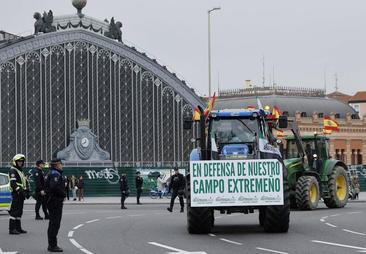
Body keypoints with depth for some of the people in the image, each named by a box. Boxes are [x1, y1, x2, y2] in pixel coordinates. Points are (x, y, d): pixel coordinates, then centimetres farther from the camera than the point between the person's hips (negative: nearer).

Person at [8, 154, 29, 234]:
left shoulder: (21, 171, 21)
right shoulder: (13, 170, -9)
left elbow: (25, 182, 25)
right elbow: (13, 183, -20)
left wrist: (27, 191, 14)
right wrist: (20, 190, -26)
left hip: (21, 194, 10)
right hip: (16, 194, -10)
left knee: (19, 212, 13)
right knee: (14, 211, -10)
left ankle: (18, 228, 18)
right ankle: (12, 229, -10)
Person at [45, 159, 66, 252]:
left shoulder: (53, 173, 18)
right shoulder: (55, 174, -16)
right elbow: (54, 186, -30)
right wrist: (63, 194, -17)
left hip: (52, 201, 11)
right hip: (56, 201, -11)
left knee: (53, 223, 15)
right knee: (55, 223, -9)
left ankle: (51, 245, 21)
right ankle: (53, 245, -9)